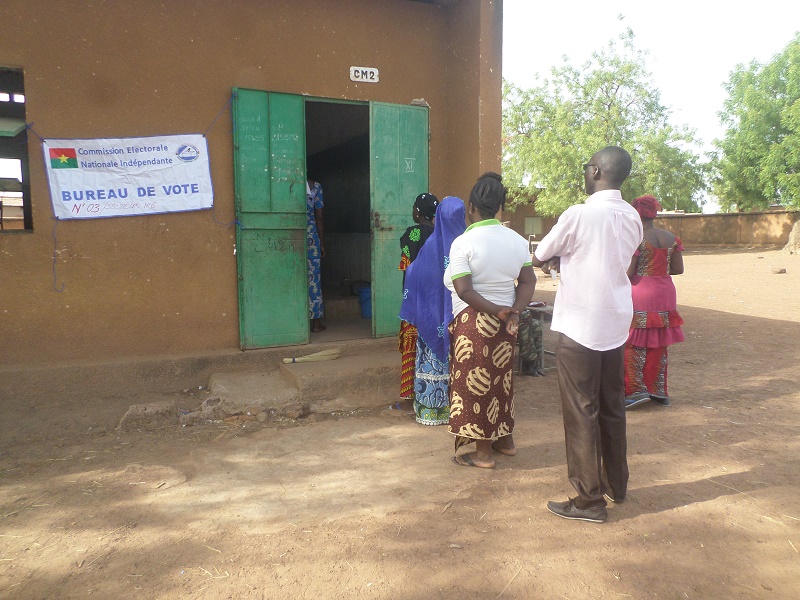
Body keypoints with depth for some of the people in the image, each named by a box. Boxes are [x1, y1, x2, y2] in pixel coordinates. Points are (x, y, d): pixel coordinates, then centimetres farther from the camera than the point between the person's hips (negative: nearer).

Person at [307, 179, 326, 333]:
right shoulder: (315, 186, -2)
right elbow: (319, 218, -1)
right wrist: (322, 244, 4)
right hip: (311, 236, -1)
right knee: (313, 277, 4)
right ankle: (316, 323, 8)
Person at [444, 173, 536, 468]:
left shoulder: (463, 242, -14)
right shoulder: (517, 240, 4)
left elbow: (464, 291, -21)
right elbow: (528, 282, 2)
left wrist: (498, 311, -13)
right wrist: (514, 311, -5)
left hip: (474, 322, -6)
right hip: (505, 324, 6)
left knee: (475, 382, 5)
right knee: (501, 379, 19)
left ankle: (483, 452, 14)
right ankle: (505, 440, 33)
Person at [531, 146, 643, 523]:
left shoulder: (579, 215, -16)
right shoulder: (632, 218, 6)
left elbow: (539, 257, -3)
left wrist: (555, 260, 17)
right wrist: (566, 259, 11)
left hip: (580, 329, -7)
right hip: (615, 326, 7)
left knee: (581, 414, 2)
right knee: (612, 408, 19)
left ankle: (589, 500, 10)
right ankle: (616, 484, 34)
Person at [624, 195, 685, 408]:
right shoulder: (671, 239, 5)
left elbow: (627, 272, -17)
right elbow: (678, 269, 9)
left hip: (640, 294, -6)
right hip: (665, 295, 6)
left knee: (634, 344, 2)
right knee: (659, 345, 13)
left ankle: (636, 389, -3)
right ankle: (658, 390, 20)